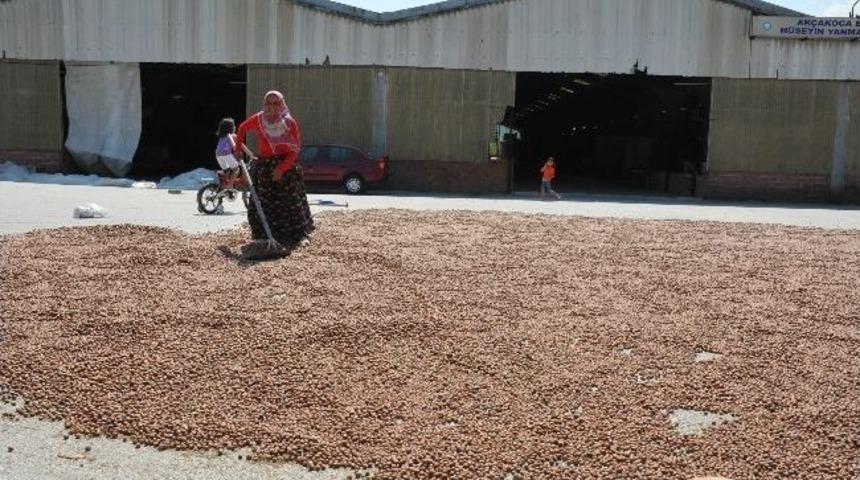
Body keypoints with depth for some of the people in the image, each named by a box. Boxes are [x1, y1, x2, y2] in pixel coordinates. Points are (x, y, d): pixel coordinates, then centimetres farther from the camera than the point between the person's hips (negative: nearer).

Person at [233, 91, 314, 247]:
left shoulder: (290, 123, -8)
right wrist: (238, 148, 12)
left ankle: (300, 236, 6)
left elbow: (294, 150, -9)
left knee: (292, 203, -4)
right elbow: (242, 128, 21)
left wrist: (281, 169, -17)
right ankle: (264, 237, 12)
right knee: (263, 205, 1)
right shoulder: (257, 120, -1)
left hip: (287, 165, -3)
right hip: (263, 166, 3)